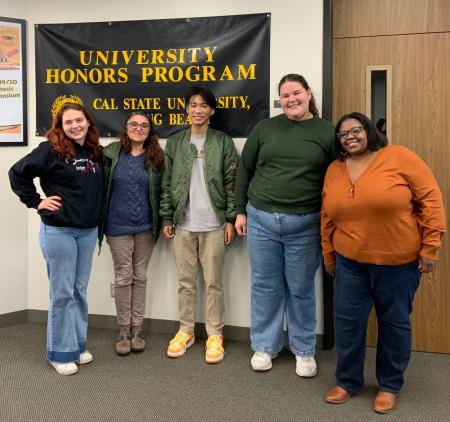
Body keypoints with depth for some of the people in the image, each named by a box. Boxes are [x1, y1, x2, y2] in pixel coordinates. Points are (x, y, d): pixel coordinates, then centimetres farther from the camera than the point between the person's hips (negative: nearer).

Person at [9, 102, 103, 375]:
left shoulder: (96, 152, 6)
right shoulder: (51, 150, -9)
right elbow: (17, 173, -5)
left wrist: (98, 218, 7)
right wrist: (36, 201, -7)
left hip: (89, 231, 5)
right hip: (58, 231, -5)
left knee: (80, 289, 13)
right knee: (62, 292, 1)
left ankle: (78, 344, 27)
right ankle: (60, 352, 14)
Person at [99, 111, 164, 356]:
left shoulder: (156, 157, 1)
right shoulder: (111, 154, -2)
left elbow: (160, 192, 5)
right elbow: (100, 187, 2)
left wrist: (162, 222, 1)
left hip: (145, 226, 1)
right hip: (118, 226, -1)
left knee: (140, 276, 9)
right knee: (123, 277, 4)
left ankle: (137, 329, 20)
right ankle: (123, 331, 16)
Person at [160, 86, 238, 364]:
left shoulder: (223, 142, 1)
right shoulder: (175, 143, 6)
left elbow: (231, 183, -1)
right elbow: (167, 183, 7)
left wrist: (231, 219, -5)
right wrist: (167, 219, 2)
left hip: (213, 224, -2)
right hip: (183, 224, 2)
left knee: (213, 283, 5)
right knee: (186, 281, 11)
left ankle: (215, 335, 17)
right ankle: (186, 331, 24)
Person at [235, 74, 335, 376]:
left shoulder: (328, 132, 0)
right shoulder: (264, 128, 5)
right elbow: (244, 170, 9)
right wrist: (241, 211, 7)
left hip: (305, 224, -1)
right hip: (261, 220, 2)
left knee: (301, 289, 9)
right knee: (265, 286, 10)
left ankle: (304, 350, 27)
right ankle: (265, 345, 27)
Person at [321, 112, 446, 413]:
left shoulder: (399, 156, -10)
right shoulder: (334, 170, 4)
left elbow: (431, 199, -11)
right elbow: (327, 217, 11)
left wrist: (430, 247, -13)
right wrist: (328, 254, 14)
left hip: (399, 262, -3)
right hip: (350, 262, 4)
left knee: (395, 323, 10)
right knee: (348, 321, 7)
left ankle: (390, 386, 29)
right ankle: (348, 381, 27)